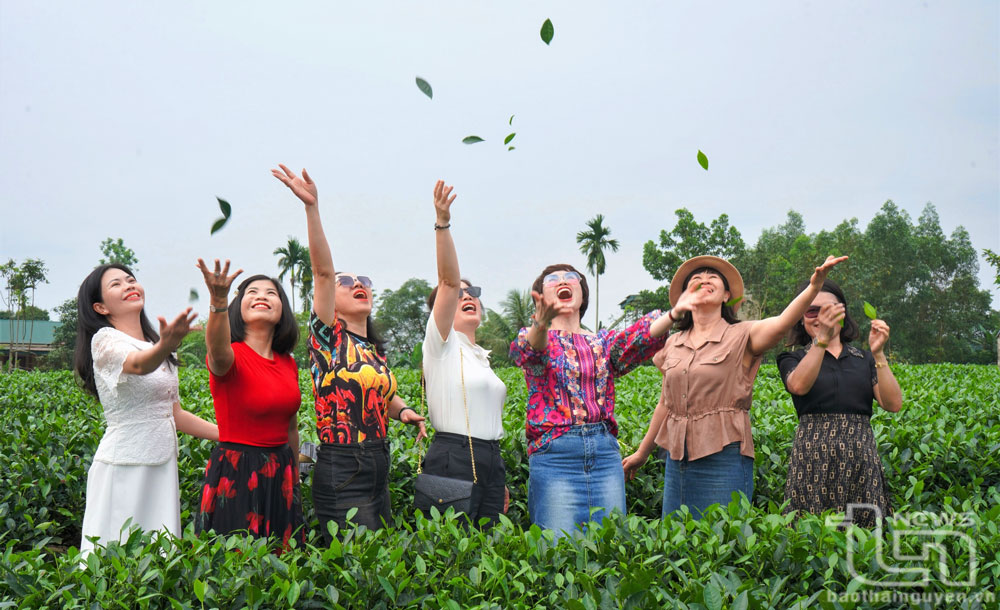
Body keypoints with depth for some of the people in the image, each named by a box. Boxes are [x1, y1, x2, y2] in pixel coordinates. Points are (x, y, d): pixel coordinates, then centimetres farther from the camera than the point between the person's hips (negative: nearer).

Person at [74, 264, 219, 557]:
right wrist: (166, 345, -53)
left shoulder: (155, 346, 15)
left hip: (163, 466, 7)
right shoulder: (105, 340, -8)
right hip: (124, 466, -7)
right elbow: (139, 365, -32)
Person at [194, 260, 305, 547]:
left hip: (281, 474, 6)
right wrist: (218, 300, -55)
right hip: (236, 473, -6)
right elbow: (218, 352, -37)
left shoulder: (288, 364, 8)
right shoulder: (231, 356, -11)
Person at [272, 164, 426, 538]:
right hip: (341, 473, -7)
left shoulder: (376, 349, 14)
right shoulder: (328, 338, -5)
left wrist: (403, 410, 9)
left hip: (379, 469, 7)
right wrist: (312, 207, -29)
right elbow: (323, 271, -18)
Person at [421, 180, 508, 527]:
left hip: (491, 459, 7)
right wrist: (442, 225, -29)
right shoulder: (441, 343, -1)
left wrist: (500, 483, 21)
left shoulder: (481, 356, 20)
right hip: (454, 459, -7)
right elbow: (449, 280, -17)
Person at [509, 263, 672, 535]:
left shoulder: (602, 341, 15)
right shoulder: (533, 337, 7)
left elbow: (636, 339, -6)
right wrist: (540, 324, -43)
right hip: (554, 452, -3)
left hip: (605, 451, 4)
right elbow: (527, 351, -19)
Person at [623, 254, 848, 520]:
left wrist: (814, 285, -39)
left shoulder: (742, 336, -2)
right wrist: (642, 452, 27)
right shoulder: (673, 344, 11)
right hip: (677, 458, 5)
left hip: (724, 458, -5)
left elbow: (783, 322, -22)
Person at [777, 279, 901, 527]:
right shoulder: (793, 359, 8)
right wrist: (822, 338, -26)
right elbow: (799, 385, -17)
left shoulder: (864, 359, 15)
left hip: (862, 459, 3)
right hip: (813, 460, -2)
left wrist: (878, 353, -9)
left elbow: (893, 404, 1)